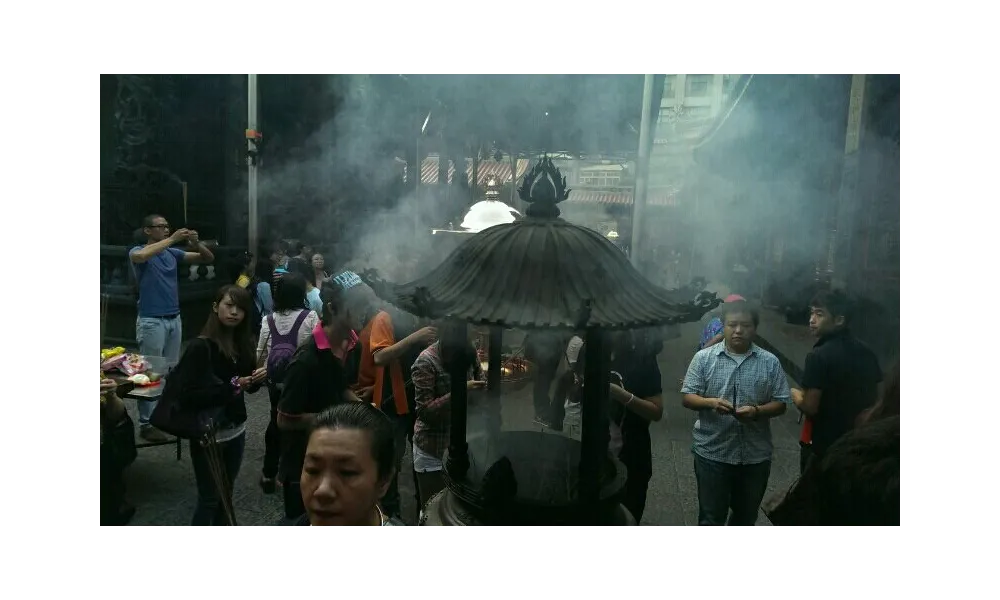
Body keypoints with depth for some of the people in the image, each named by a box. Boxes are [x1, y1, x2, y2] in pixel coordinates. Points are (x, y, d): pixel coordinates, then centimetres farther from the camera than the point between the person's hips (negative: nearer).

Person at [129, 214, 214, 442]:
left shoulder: (172, 252, 8)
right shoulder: (138, 251, -6)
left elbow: (208, 258, 8)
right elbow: (140, 256, -33)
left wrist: (196, 242, -12)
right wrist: (172, 239, -29)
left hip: (174, 319, 6)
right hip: (151, 321, -6)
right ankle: (147, 423, 4)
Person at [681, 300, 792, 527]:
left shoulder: (770, 362, 0)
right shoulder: (703, 358, -4)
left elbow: (780, 404, 1)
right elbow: (688, 398, -4)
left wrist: (756, 411, -18)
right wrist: (710, 402, -24)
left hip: (755, 455, 2)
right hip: (712, 452, -2)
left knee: (746, 517, 20)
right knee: (710, 518, 6)